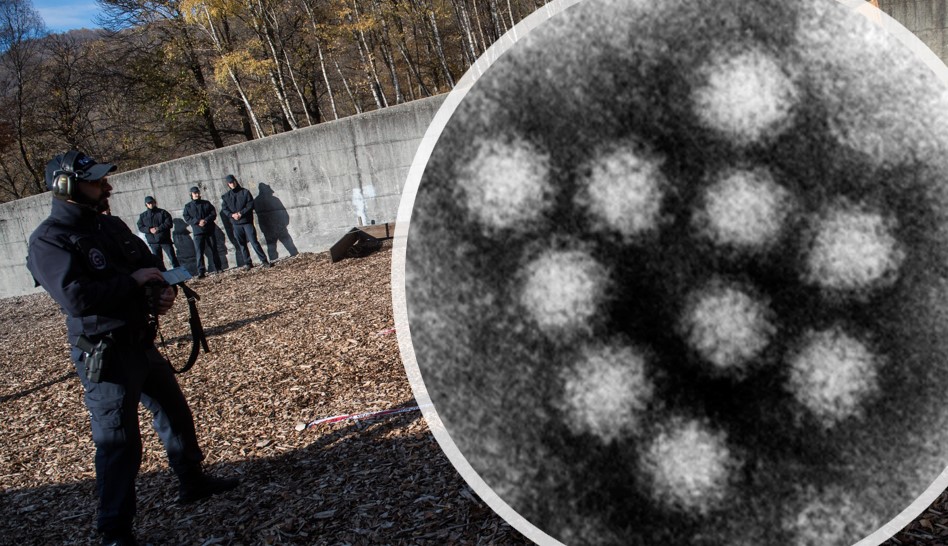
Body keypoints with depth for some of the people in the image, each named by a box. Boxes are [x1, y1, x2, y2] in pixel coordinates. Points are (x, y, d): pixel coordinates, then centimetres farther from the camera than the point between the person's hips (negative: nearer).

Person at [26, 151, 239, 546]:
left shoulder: (111, 225, 9)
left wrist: (165, 289, -3)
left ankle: (192, 482, 41)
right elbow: (76, 297, -28)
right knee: (118, 442, -2)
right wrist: (133, 281, -20)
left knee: (175, 413, 21)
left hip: (141, 342, 9)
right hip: (104, 355, -9)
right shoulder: (49, 241, -16)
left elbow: (151, 263, 19)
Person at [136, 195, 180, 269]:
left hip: (165, 239, -2)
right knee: (158, 260, 6)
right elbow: (140, 227, 5)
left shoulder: (162, 212, 3)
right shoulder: (143, 216, 11)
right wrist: (149, 230, -13)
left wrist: (159, 228, -17)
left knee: (173, 258, -2)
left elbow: (169, 223, -5)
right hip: (153, 241, 2)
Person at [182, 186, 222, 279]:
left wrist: (206, 220, -15)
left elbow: (213, 214, 2)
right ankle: (201, 272, -10)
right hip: (197, 232, -1)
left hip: (210, 230, 1)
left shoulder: (206, 203, 9)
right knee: (199, 252, -9)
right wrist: (198, 222, -16)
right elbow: (186, 219, -1)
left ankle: (218, 268, 20)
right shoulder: (188, 206, 7)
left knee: (214, 249, 8)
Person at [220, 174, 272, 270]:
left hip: (247, 221, -3)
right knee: (241, 244, 5)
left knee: (254, 242, -9)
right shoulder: (225, 196, 11)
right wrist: (232, 215, -14)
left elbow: (251, 205, -3)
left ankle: (265, 261, -8)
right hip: (236, 224, 3)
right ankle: (247, 263, 12)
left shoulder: (245, 192, 4)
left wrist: (241, 213, -14)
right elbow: (224, 209, 5)